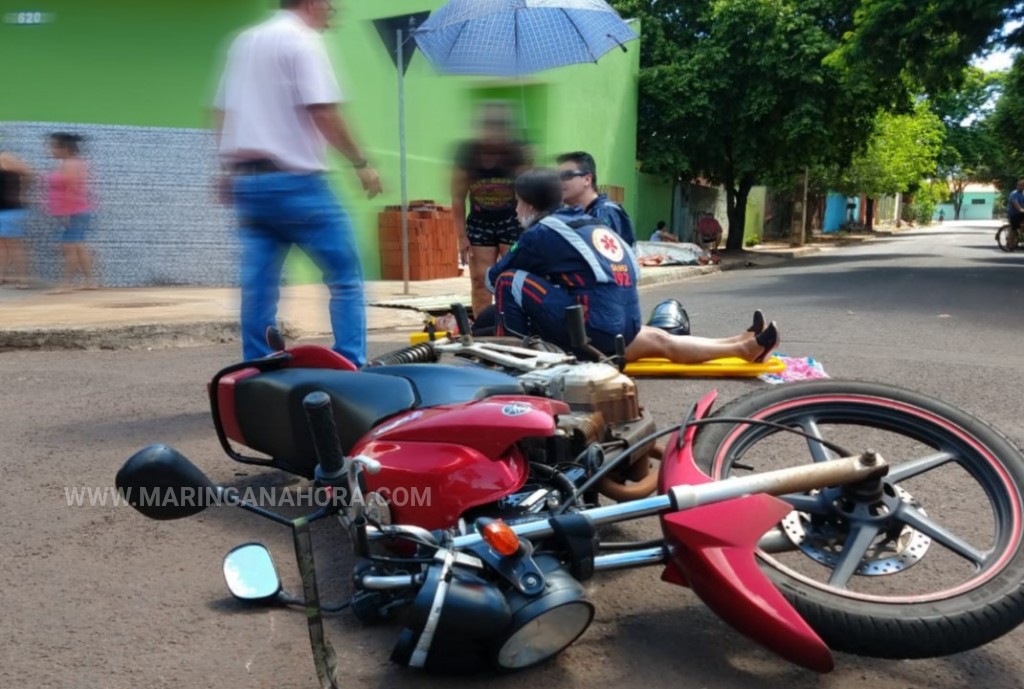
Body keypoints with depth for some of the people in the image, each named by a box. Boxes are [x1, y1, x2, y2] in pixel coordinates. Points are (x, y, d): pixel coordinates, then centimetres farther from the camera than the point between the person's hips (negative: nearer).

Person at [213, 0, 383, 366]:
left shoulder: (244, 41, 19)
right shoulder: (303, 40, -6)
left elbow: (222, 111, 21)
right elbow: (324, 113, -16)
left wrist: (228, 168, 26)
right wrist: (361, 163, -9)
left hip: (247, 179, 8)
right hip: (293, 180, -8)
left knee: (259, 284, 7)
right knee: (345, 276, 0)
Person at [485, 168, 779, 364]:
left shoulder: (541, 232, -2)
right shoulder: (593, 224, 17)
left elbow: (494, 278, 5)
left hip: (590, 334, -5)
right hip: (620, 331, 5)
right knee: (658, 340, 28)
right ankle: (743, 347, 29)